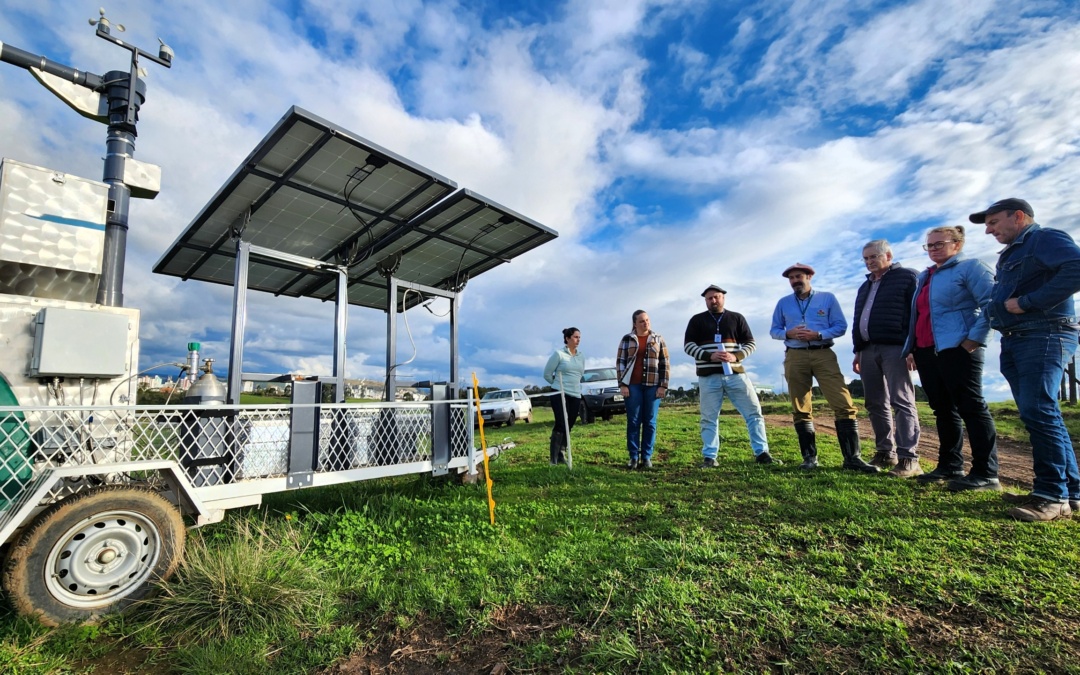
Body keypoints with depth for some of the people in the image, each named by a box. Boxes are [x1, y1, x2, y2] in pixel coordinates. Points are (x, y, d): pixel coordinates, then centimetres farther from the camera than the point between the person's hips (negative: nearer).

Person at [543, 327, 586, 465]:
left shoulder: (581, 356, 10)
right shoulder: (559, 354, -7)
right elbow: (547, 374, -2)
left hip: (576, 395, 6)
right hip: (560, 395, -5)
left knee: (568, 427, 7)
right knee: (561, 425, -10)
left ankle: (562, 454, 19)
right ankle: (554, 458, -2)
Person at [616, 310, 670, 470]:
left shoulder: (658, 339, 8)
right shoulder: (627, 339, 5)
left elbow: (665, 363, 6)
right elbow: (620, 362, 3)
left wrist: (663, 385, -2)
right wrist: (622, 384, -5)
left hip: (653, 385, 1)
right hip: (633, 385, -1)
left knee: (650, 422, 3)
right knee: (633, 422, 1)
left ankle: (647, 457, 11)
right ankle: (634, 457, 8)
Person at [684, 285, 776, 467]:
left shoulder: (737, 318, 11)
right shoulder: (697, 320, 7)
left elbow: (751, 343, 8)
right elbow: (688, 345, -1)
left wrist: (736, 356, -11)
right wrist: (709, 356, -16)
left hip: (735, 374, 2)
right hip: (708, 377, -1)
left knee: (754, 412, 1)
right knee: (709, 418, 3)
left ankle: (762, 453, 12)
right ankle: (709, 457, 10)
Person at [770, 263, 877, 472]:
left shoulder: (827, 298, 8)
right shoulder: (783, 303, 13)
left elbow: (841, 326, 3)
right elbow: (774, 330, 13)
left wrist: (818, 335, -13)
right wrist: (789, 333, -8)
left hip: (823, 355, -1)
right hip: (795, 357, 2)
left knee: (844, 404, -11)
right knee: (801, 410, 3)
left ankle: (852, 457, -4)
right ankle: (809, 457, 11)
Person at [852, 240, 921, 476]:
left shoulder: (907, 277, 3)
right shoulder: (865, 286, 24)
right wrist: (858, 351, 20)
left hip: (895, 349, -7)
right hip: (868, 350, 7)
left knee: (902, 403, -8)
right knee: (875, 404, 7)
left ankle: (908, 458, -7)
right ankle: (886, 453, 15)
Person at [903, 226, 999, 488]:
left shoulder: (971, 267, -1)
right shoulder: (925, 276, 22)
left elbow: (991, 304, -11)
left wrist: (974, 339, -18)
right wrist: (911, 347, 17)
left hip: (957, 349, -8)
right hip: (926, 351, 8)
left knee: (971, 408, -6)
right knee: (943, 409, 11)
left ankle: (986, 473, -1)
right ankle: (950, 465, 18)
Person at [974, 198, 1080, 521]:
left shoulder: (1045, 238, -4)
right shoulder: (1009, 255, 23)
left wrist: (1027, 302, -20)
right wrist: (998, 308, 5)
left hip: (1044, 336, -9)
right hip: (1013, 341, 9)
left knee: (1038, 411, -13)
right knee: (1040, 414, 10)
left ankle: (1053, 496, -7)